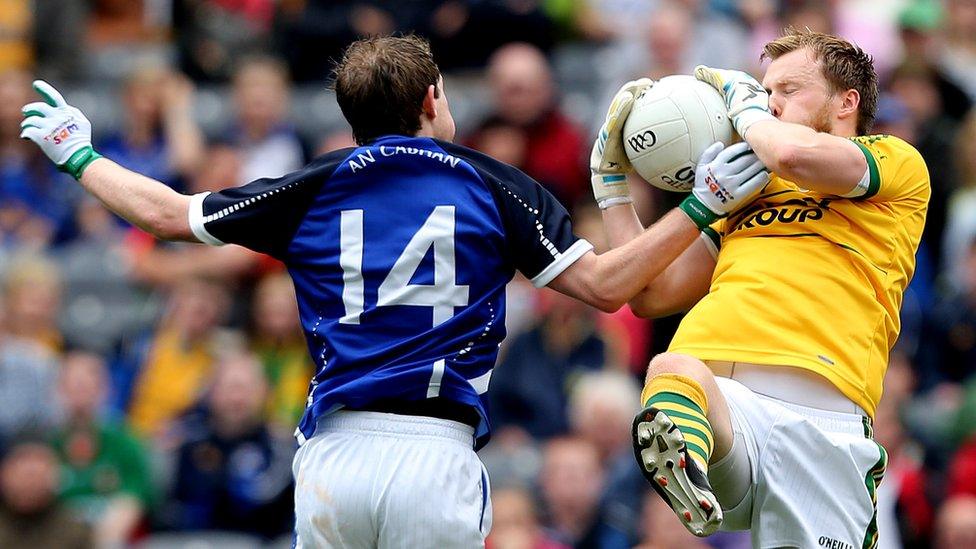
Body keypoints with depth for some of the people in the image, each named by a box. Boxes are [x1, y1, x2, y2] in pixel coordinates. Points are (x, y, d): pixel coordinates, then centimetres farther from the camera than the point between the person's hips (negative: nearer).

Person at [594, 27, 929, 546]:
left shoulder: (897, 162, 17)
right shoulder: (745, 196, 39)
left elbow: (795, 155, -4)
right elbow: (653, 293, 36)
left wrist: (744, 104, 17)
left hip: (817, 414, -2)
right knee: (671, 370, -35)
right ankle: (684, 471, -65)